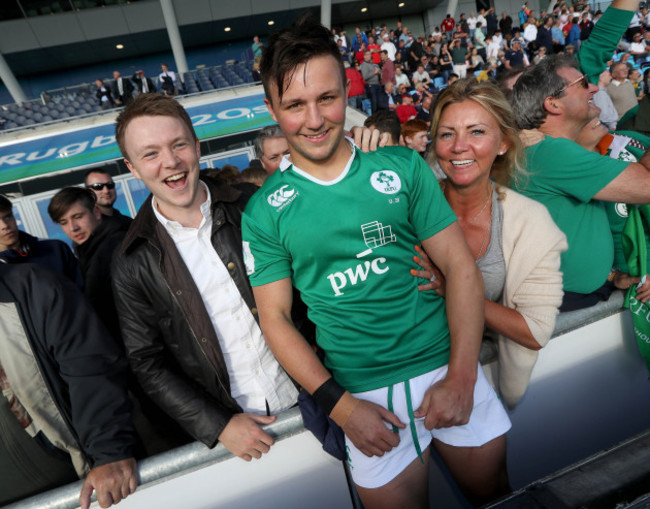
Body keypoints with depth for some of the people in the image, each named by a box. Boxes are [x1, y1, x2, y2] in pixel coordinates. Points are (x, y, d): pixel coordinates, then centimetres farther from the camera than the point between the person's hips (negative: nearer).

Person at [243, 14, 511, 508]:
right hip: (363, 392, -1)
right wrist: (339, 405, -11)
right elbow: (275, 317, -3)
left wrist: (461, 376, -11)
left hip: (448, 364, 2)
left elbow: (460, 266, -3)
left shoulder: (404, 167, -3)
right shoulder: (264, 211, -4)